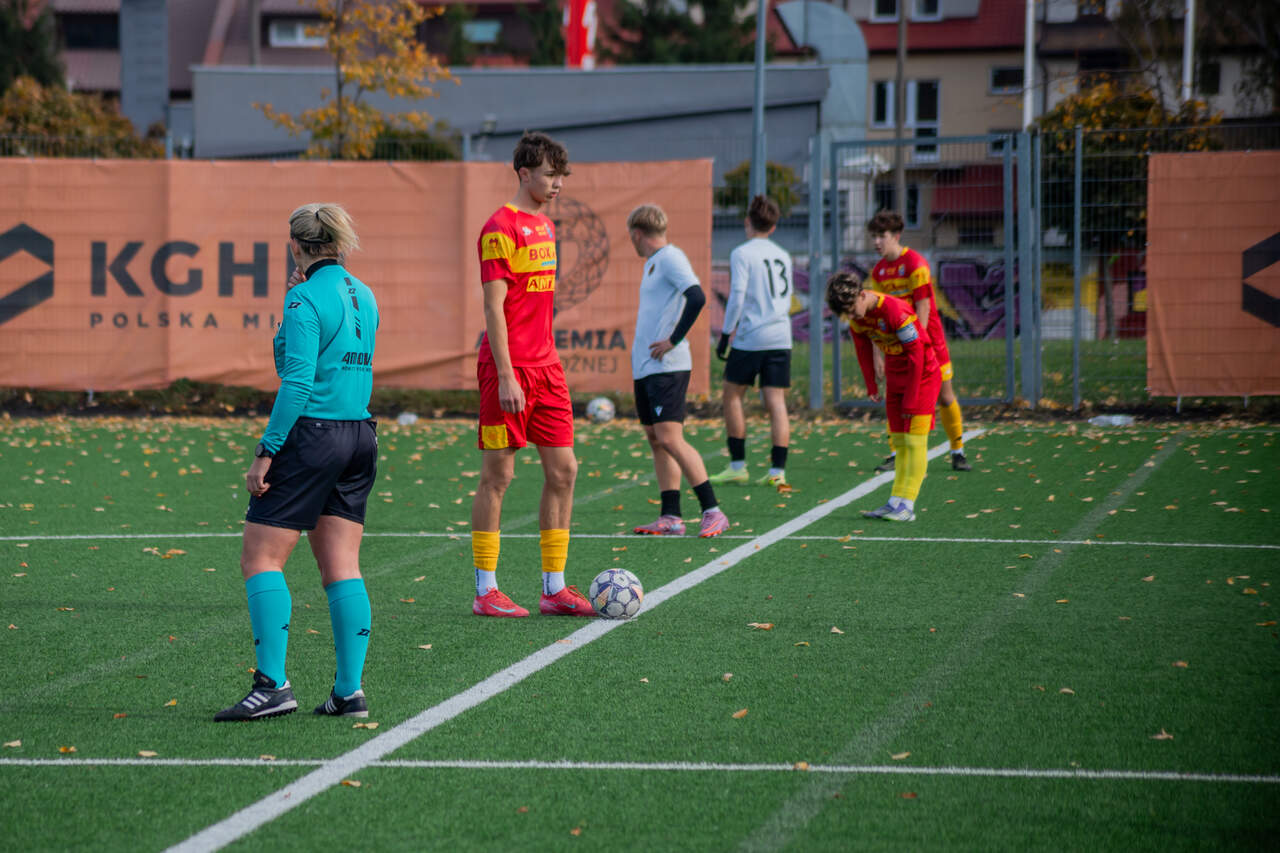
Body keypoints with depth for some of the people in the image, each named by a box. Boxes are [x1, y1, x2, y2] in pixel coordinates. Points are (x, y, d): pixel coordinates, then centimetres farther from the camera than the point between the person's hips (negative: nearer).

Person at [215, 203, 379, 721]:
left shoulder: (305, 300, -12)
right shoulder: (362, 296, 13)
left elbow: (298, 381, -18)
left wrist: (265, 453, -16)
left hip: (312, 435, -8)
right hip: (360, 436, 8)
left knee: (261, 560, -3)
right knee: (341, 567, 8)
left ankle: (273, 685, -10)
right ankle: (349, 691, 4)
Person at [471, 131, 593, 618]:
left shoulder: (544, 226, 15)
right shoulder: (501, 228, -11)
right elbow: (494, 307, -15)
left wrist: (548, 363, 18)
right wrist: (506, 376, -20)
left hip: (546, 367, 8)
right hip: (509, 368, -8)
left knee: (563, 470, 5)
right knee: (498, 473, -2)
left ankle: (554, 588, 11)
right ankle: (486, 592, 4)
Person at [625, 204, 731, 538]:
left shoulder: (670, 257, -10)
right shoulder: (653, 263, 19)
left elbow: (697, 298, -22)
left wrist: (673, 341, -19)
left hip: (667, 366, -10)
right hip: (645, 367, 10)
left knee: (670, 438, -15)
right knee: (656, 439, 8)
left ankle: (712, 512, -13)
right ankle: (670, 517, 9)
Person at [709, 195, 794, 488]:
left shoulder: (742, 253, -6)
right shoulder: (783, 256, 13)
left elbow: (737, 297, -13)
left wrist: (725, 334, -6)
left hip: (751, 338, -5)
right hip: (781, 338, 5)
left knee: (732, 396, 10)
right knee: (776, 402, 2)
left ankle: (738, 466, 9)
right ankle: (777, 469, -6)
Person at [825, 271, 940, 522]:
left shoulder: (894, 310, -28)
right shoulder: (857, 314, -5)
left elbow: (916, 353, -22)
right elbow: (863, 349, 12)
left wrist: (910, 398, -16)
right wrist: (871, 386, 11)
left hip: (922, 375, -8)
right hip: (895, 375, 8)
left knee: (914, 440, -11)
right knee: (899, 442, 6)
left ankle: (907, 505, -13)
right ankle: (896, 502, 6)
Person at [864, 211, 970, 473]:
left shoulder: (915, 263, -15)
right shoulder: (879, 270, 4)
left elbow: (923, 307, -17)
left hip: (926, 337, -5)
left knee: (945, 397, 1)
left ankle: (958, 452, 14)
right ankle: (896, 455, -2)